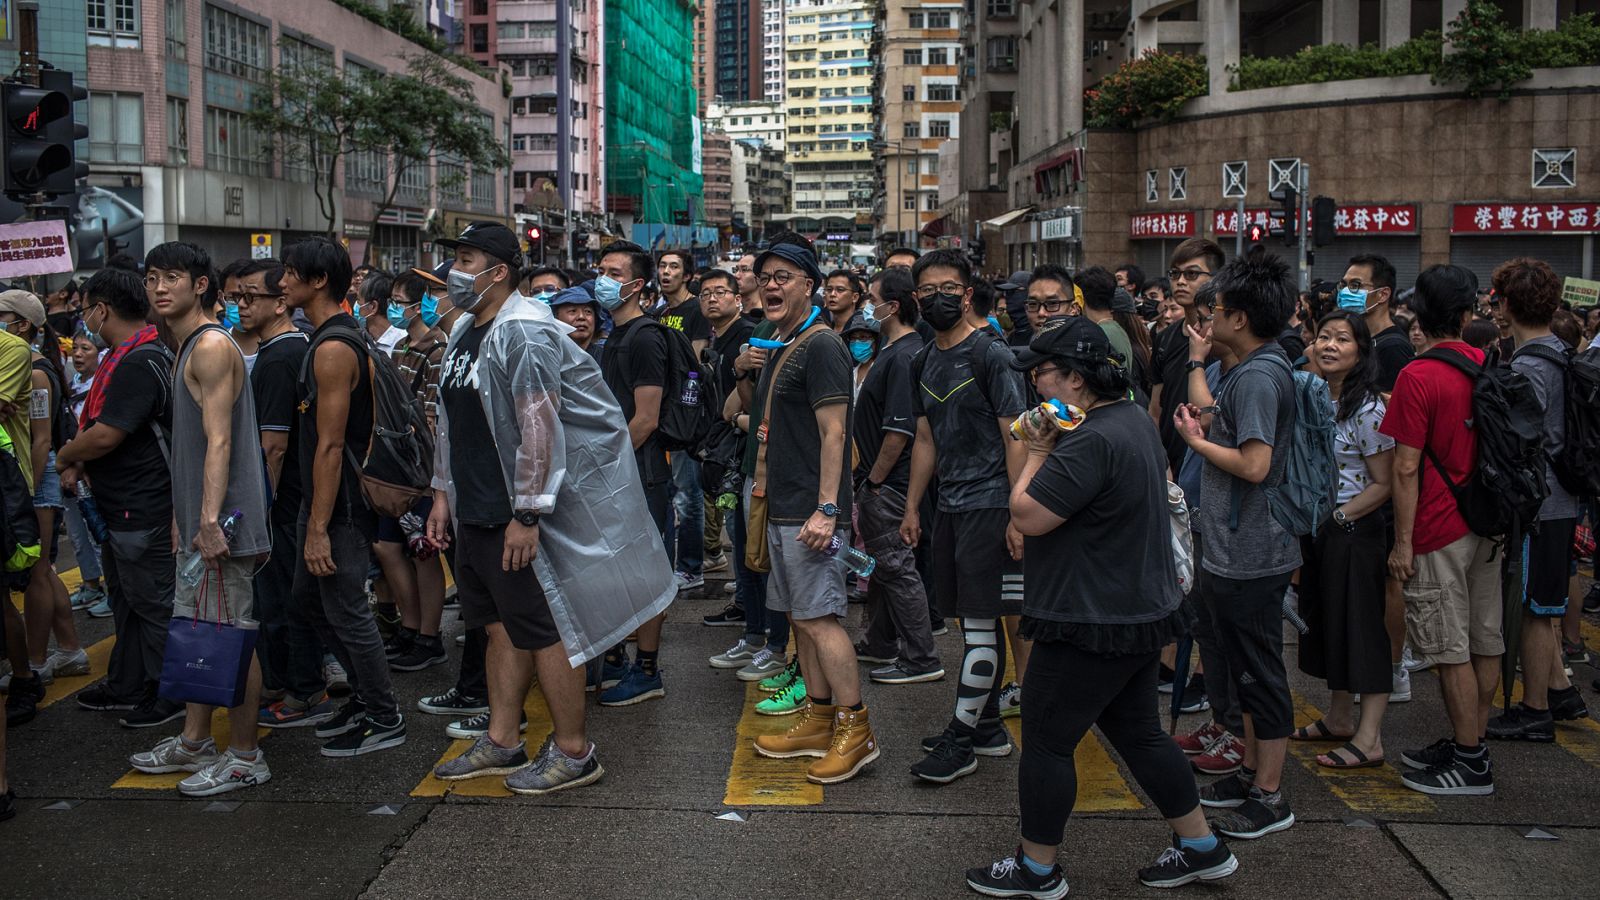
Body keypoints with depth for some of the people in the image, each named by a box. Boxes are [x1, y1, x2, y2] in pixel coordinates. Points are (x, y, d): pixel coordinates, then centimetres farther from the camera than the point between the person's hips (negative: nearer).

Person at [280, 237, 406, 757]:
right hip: (321, 499, 11)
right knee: (309, 596, 20)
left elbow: (330, 445, -23)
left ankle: (384, 720, 12)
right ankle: (366, 694, 31)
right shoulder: (332, 338, 12)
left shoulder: (333, 348, -20)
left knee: (346, 611, -1)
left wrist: (318, 528, -23)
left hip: (341, 505, -11)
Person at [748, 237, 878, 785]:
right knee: (800, 615, 13)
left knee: (818, 616, -8)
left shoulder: (821, 346, -13)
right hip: (783, 508, 10)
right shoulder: (782, 347, 16)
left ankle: (855, 729, -1)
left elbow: (833, 433, -18)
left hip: (811, 510, -10)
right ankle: (819, 720, 22)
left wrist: (826, 510, -23)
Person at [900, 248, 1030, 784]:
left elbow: (1016, 437, -12)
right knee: (977, 621, 13)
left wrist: (1019, 514, -17)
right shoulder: (925, 362, 14)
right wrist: (912, 508, 17)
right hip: (950, 506, 8)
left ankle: (961, 739, 1)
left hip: (988, 504, -7)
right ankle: (988, 727, 22)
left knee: (980, 623, -4)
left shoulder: (989, 354, -9)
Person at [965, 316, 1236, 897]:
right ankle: (1203, 848, 30)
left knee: (1046, 742, 4)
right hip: (1140, 610, 10)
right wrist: (1050, 450, 7)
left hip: (1092, 625, -10)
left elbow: (1027, 516, -23)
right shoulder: (1136, 419, 9)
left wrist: (1038, 451, -10)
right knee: (1138, 734, 21)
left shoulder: (1092, 441, -25)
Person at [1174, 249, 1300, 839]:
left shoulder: (1257, 376, -20)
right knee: (1248, 668, 19)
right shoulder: (1261, 367, 12)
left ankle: (1269, 797, 10)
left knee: (1259, 672, 0)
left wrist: (1197, 440, -13)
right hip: (1239, 551, 11)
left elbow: (1254, 464, -26)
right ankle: (1251, 770, 32)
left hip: (1250, 555, -11)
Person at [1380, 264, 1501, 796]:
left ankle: (1471, 765, 6)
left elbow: (1407, 468, -17)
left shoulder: (1418, 377, -16)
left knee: (1452, 651, -1)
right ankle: (1469, 743, 25)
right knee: (1484, 641, 13)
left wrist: (1403, 542, -12)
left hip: (1440, 532, -8)